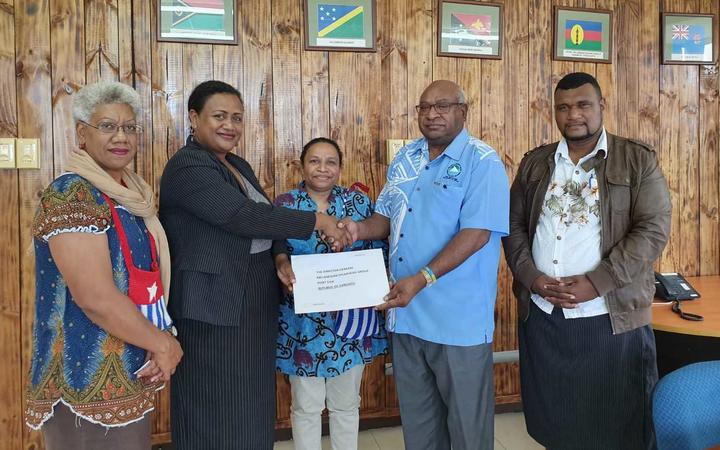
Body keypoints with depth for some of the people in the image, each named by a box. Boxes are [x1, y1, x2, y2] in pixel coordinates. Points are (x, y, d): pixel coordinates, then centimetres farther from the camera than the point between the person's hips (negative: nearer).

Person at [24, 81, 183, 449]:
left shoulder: (133, 196, 9)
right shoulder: (70, 196, -17)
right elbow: (96, 298, -24)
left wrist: (158, 342, -2)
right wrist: (161, 343, -13)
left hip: (129, 373, 8)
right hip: (90, 381, -8)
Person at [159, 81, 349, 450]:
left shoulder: (238, 166, 14)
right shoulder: (187, 167, -15)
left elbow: (264, 218, 13)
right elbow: (245, 216, -25)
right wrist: (317, 221, -19)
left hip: (253, 304, 9)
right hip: (215, 308, -8)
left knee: (252, 407, 17)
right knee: (218, 412, 4)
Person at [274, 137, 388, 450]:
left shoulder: (358, 201, 2)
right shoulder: (283, 205, -2)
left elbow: (379, 251, 3)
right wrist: (283, 267, -23)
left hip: (352, 318, 2)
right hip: (303, 323, -1)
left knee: (346, 404, 17)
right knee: (306, 407, 11)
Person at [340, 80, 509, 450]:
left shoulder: (482, 162, -11)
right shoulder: (406, 157, 10)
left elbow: (476, 233, -20)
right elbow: (388, 216, 17)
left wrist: (422, 279, -27)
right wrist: (360, 230, -6)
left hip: (458, 318, -6)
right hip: (405, 312, 6)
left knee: (466, 418, 11)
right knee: (415, 413, 20)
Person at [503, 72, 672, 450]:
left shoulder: (638, 160, -1)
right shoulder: (534, 162, 10)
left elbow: (653, 230, -9)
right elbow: (514, 224, 8)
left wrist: (596, 283, -17)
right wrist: (531, 277, -8)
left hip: (612, 317, -3)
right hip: (541, 315, 3)